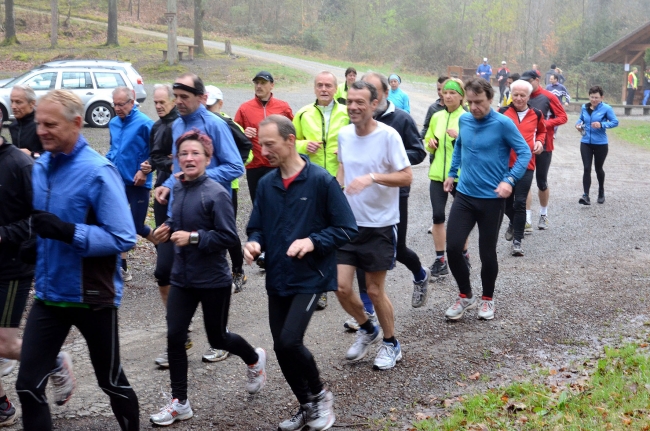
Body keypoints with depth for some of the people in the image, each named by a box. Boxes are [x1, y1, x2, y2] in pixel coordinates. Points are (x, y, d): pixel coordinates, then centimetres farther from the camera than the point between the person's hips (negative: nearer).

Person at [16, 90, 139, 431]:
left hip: (92, 296, -5)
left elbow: (123, 238, -23)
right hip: (49, 294, 5)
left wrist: (67, 232, -30)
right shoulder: (40, 167, 2)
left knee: (110, 381, 14)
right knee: (28, 386, 1)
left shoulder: (98, 172, -19)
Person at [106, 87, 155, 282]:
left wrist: (144, 171, -21)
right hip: (118, 183, 6)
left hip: (137, 184, -6)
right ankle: (123, 269, 12)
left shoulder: (144, 123, -14)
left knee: (137, 226, 1)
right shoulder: (113, 123, 8)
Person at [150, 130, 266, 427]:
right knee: (174, 336, 0)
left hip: (214, 280, -5)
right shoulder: (179, 188, 1)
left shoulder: (216, 194, -19)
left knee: (217, 338, 12)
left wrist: (193, 237, -26)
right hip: (182, 277, 6)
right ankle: (179, 402, 14)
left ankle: (255, 360, 44)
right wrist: (169, 228, -1)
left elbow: (229, 237, -20)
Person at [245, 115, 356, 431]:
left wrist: (313, 242, -23)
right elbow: (256, 227, 12)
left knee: (289, 341, -16)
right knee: (281, 348, 9)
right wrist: (254, 244, -11)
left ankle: (320, 395, 11)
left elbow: (347, 229, -9)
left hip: (310, 277, -6)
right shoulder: (266, 184, 3)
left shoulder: (321, 181, -12)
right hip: (277, 279, 6)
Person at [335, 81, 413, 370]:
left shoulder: (388, 135, -15)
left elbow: (406, 177, -15)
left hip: (380, 225, -5)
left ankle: (391, 344, 29)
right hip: (348, 223, 5)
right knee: (341, 287, 1)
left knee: (375, 291, 5)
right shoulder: (344, 134, 2)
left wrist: (373, 177, -28)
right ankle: (367, 330, 30)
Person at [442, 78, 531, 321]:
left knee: (487, 253, 6)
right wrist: (452, 173, 17)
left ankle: (488, 299, 29)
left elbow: (524, 152, -9)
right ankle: (465, 296, 18)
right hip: (464, 196, 4)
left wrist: (510, 180, -20)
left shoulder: (502, 123, -14)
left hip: (492, 199, -4)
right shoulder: (464, 120, 2)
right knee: (453, 247, -4)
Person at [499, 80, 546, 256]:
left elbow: (542, 131, 22)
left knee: (520, 202, -6)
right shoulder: (503, 112, -1)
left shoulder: (536, 114, 4)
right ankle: (514, 222, 44)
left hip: (526, 164, -1)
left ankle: (517, 240, 0)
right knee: (506, 199, 12)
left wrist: (539, 141, 2)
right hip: (505, 163, 1)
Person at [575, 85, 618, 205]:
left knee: (598, 168, 13)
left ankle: (601, 192, 37)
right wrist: (578, 124, -3)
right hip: (585, 143, 3)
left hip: (600, 144, -3)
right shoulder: (584, 107, 4)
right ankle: (586, 196, -12)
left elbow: (615, 122, -11)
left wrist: (602, 124, -25)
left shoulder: (606, 108, -9)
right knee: (587, 169, -7)